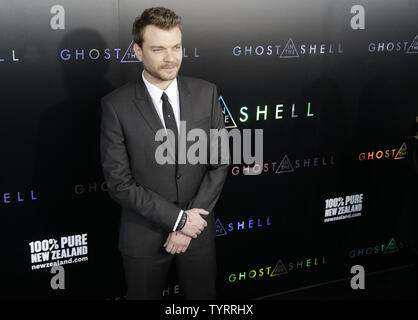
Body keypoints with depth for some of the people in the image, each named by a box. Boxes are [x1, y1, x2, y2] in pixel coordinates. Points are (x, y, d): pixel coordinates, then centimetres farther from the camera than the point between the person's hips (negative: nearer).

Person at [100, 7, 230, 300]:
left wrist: (191, 221, -11)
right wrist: (178, 219, -16)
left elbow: (221, 161, -4)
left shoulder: (206, 93, -5)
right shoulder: (116, 105, -13)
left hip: (198, 228, 2)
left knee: (203, 297, 20)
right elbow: (119, 183, -14)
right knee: (144, 296, 18)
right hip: (144, 236, -2)